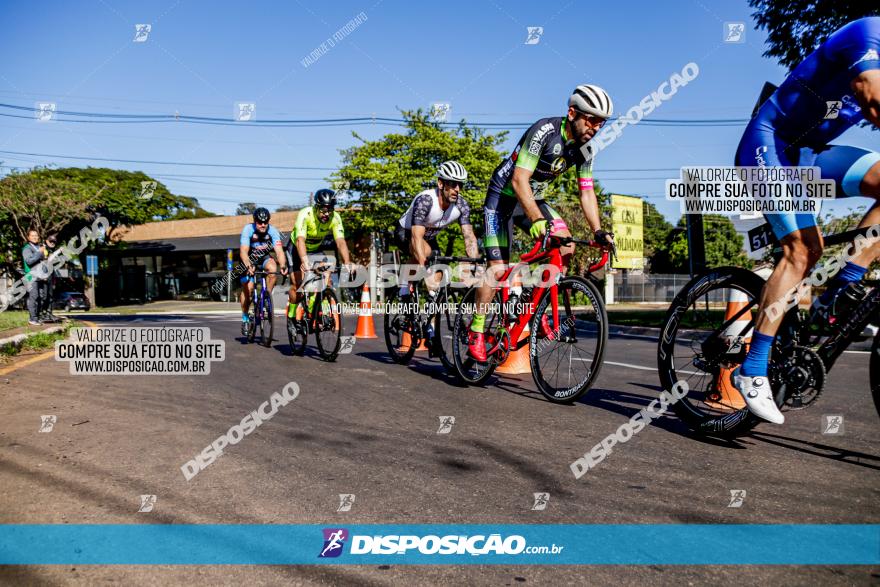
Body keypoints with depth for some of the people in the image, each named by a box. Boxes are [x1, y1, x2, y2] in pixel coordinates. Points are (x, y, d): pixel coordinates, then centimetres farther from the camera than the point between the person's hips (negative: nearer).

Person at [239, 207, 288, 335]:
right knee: (248, 287, -15)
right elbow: (243, 251, -37)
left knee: (272, 268, -32)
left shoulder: (273, 231, -23)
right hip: (249, 260, -1)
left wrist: (283, 266, -52)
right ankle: (244, 319, 5)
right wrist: (248, 266, -55)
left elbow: (279, 251, -33)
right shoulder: (248, 230, -27)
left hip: (264, 258, 2)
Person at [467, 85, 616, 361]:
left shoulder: (584, 149, -5)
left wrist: (598, 232, -14)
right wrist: (537, 221, -44)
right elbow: (519, 181, -33)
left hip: (532, 198, 7)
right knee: (498, 268, -11)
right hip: (503, 196, -6)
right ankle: (475, 333, 2)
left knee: (566, 245, -15)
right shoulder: (544, 131, -26)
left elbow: (587, 193, -1)